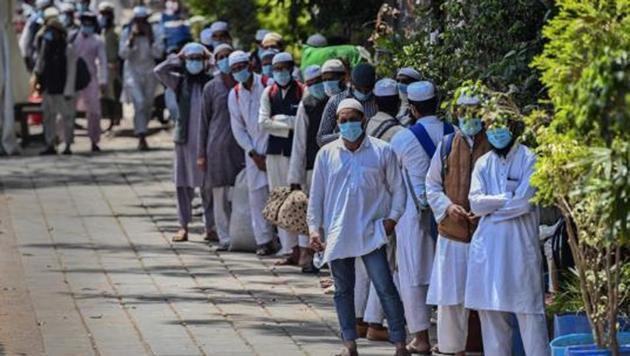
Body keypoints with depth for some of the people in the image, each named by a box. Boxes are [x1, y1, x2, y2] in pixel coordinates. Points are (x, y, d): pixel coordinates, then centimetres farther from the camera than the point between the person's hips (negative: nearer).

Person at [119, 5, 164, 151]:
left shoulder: (154, 33, -1)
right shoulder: (126, 33, -4)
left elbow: (158, 54, -9)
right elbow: (122, 54, -10)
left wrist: (150, 38, -18)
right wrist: (132, 38, -20)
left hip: (149, 73, 3)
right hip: (132, 72, -3)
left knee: (148, 106, 9)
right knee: (139, 103, -20)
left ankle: (141, 133, 28)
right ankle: (141, 137, -24)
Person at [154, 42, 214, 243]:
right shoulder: (180, 82, 6)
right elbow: (159, 71, -5)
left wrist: (210, 59, 0)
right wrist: (178, 59, 2)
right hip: (185, 139, 1)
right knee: (183, 184, 3)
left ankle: (210, 226, 7)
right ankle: (184, 226, 8)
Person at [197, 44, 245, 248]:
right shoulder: (211, 88, 6)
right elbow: (204, 121, 8)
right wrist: (201, 153, 5)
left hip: (242, 144, 1)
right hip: (218, 145, -1)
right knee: (220, 194, -1)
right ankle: (225, 237, 3)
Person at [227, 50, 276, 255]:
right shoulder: (234, 95, 8)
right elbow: (238, 128, 9)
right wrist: (254, 154, 0)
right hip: (253, 149, 4)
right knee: (257, 194, 1)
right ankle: (264, 241, 5)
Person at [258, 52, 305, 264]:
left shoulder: (302, 92, -3)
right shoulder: (269, 93, 11)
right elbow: (263, 123, 2)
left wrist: (279, 120, -8)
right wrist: (290, 126, -6)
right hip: (275, 151, 5)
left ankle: (304, 247, -9)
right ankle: (290, 250, 9)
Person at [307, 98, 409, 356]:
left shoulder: (382, 152, -1)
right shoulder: (326, 154, 5)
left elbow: (397, 189, 6)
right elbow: (316, 195, 10)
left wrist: (392, 218, -5)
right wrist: (314, 227, 5)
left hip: (371, 233, -3)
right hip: (337, 235, 3)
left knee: (386, 288, -8)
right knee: (343, 290, 9)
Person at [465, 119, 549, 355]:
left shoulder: (529, 160, -2)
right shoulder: (483, 164, 13)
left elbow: (525, 202, -11)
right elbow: (475, 202, 1)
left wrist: (490, 207, -2)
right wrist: (508, 198, -8)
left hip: (520, 246, -5)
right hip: (489, 245, 5)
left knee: (528, 311, -6)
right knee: (490, 311, 5)